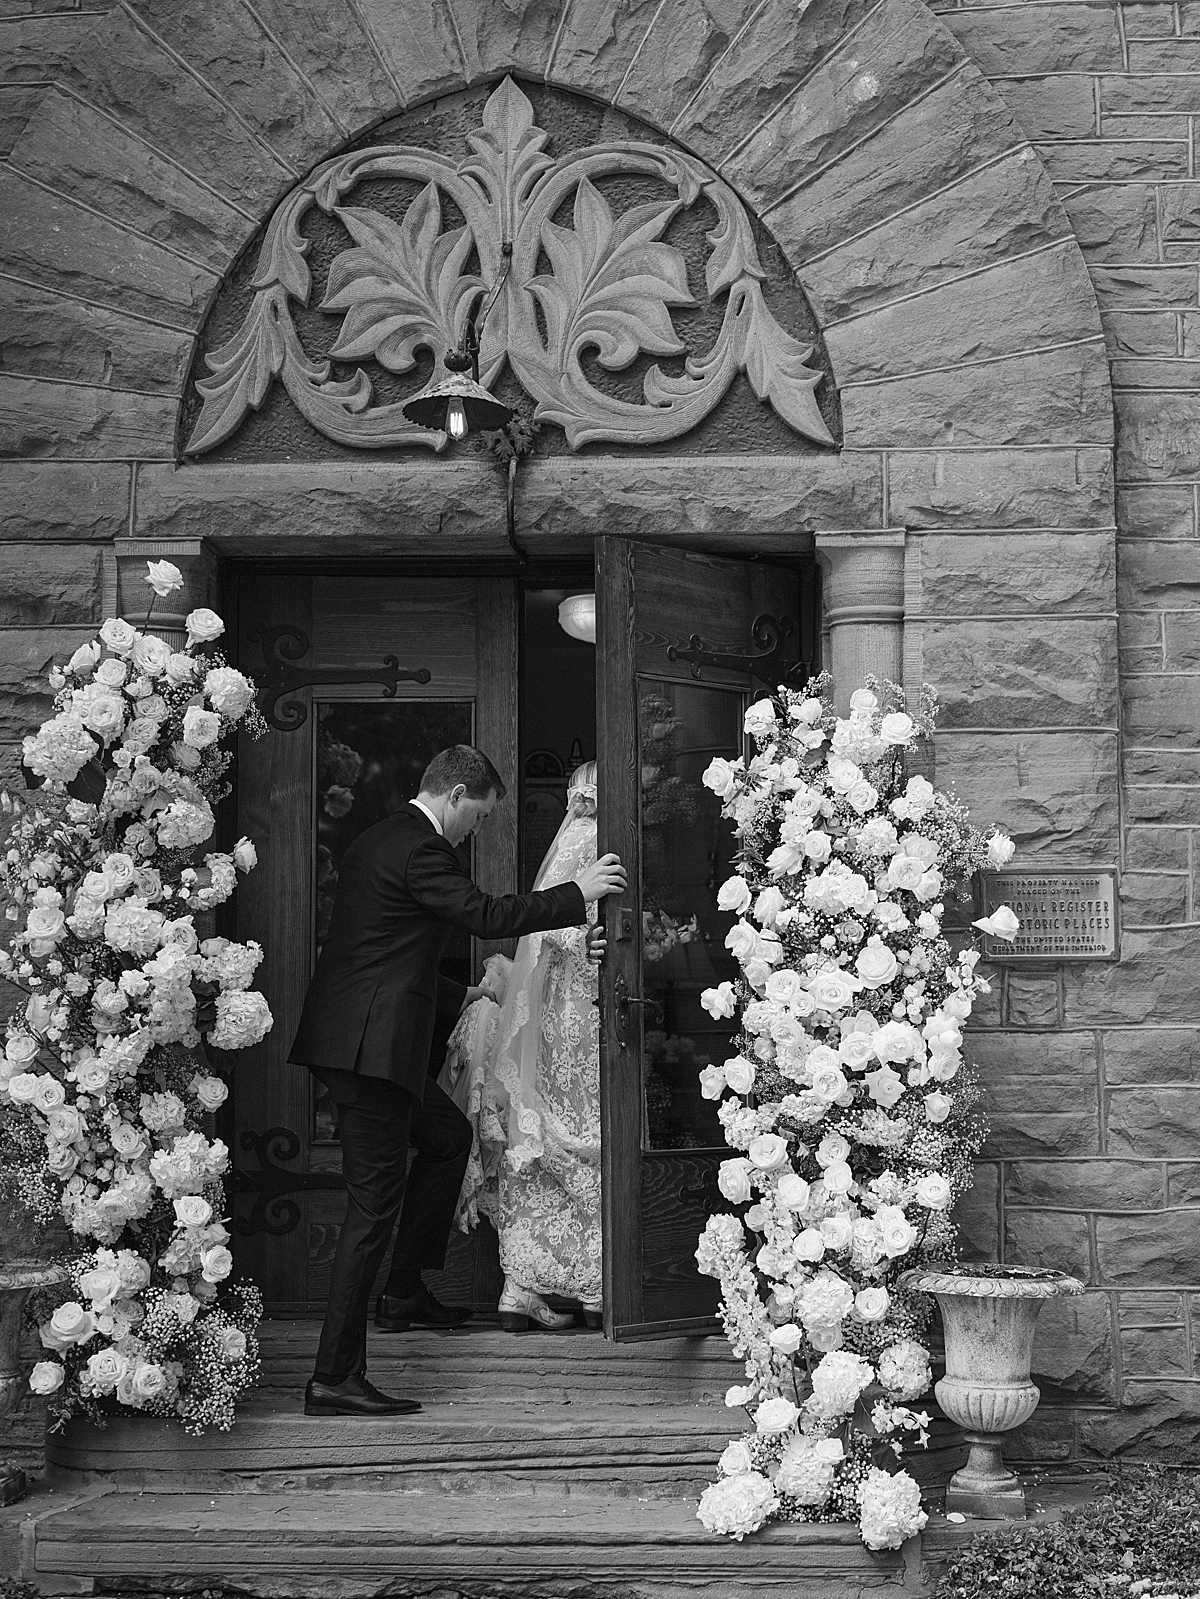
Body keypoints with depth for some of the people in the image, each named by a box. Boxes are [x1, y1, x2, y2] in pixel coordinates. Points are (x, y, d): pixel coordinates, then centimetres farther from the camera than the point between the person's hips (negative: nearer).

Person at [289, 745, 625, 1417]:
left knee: (449, 1137, 26)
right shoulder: (421, 849, -13)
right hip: (372, 1047, -11)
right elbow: (485, 914, -18)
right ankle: (335, 1380, -8)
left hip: (356, 1042, 11)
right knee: (375, 1205, -9)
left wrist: (457, 995, 32)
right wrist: (578, 894, -9)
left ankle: (405, 1292, 31)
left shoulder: (377, 841, 18)